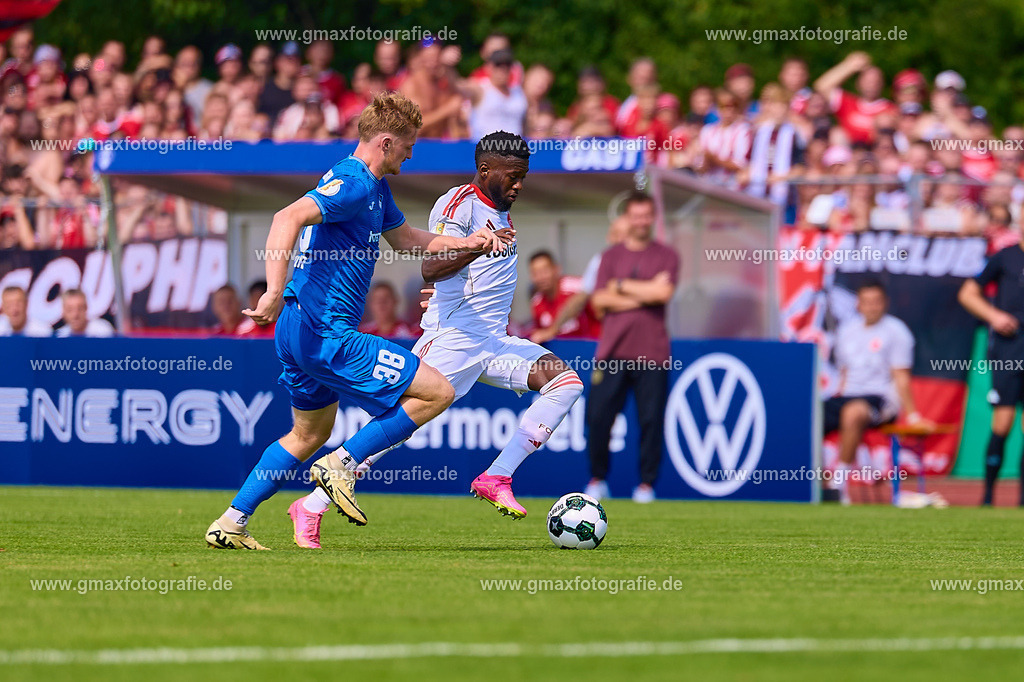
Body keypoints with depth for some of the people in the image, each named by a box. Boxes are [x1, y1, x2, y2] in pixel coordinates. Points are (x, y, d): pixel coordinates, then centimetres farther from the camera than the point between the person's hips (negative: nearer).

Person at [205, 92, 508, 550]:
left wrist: (465, 243, 19)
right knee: (437, 392, -7)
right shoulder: (353, 183, -17)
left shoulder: (374, 187, 17)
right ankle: (341, 465, -6)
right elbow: (288, 218, -31)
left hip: (300, 331, 11)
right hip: (328, 335, -11)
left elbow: (405, 239, 32)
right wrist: (275, 293, -40)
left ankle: (231, 523, 21)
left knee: (311, 434, 25)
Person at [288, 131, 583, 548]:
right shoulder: (458, 204, -9)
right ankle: (311, 506, -4)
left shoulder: (498, 211, 19)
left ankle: (496, 479, -13)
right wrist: (478, 246, -38)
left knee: (565, 381, -11)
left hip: (493, 342, 8)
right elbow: (430, 268, -25)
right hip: (453, 338, -8)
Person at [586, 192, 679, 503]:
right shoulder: (611, 256, 13)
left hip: (652, 353, -1)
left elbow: (664, 292, -8)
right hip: (613, 350, 1)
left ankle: (647, 483, 4)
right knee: (598, 416, -4)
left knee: (651, 420, -5)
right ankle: (597, 479, 9)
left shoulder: (666, 256, 9)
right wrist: (646, 293, -5)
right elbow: (600, 301, 2)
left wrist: (622, 285, -2)